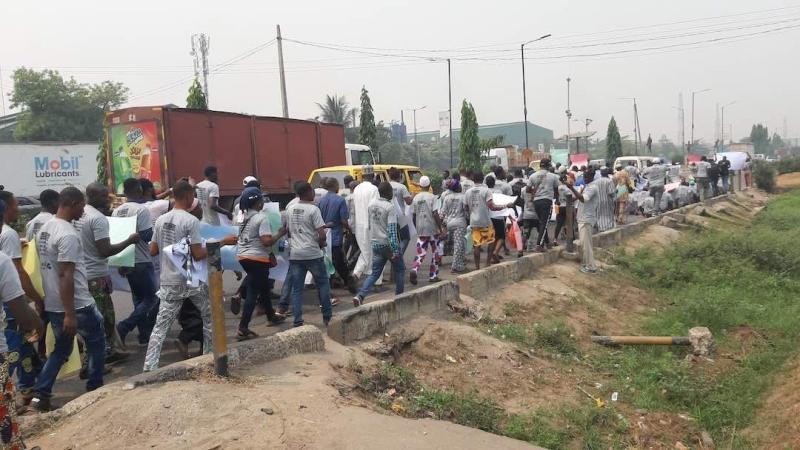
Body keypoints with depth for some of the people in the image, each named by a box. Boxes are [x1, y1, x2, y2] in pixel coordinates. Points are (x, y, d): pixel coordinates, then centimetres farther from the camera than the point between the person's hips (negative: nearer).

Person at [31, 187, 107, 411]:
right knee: (96, 342, 11)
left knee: (61, 349, 19)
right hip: (77, 304, -8)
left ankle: (40, 395, 12)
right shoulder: (68, 234, -21)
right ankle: (94, 390, 19)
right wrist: (70, 314, -24)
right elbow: (65, 275, -25)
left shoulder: (44, 229, 9)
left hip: (52, 304, 8)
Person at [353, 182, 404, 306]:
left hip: (375, 243, 6)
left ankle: (360, 296, -9)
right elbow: (392, 230, -22)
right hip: (388, 244, -6)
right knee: (399, 269, 15)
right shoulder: (390, 207, -15)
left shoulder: (372, 204, 6)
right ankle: (399, 296, 21)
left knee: (375, 273, 9)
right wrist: (395, 250, -23)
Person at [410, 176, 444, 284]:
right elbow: (435, 214, -14)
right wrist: (441, 229, -9)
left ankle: (414, 270, -18)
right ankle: (433, 276, 14)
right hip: (433, 230, -3)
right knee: (435, 253, 10)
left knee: (420, 252, 6)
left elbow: (414, 216, 8)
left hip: (421, 230, 3)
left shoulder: (415, 198, 4)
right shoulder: (432, 197, -8)